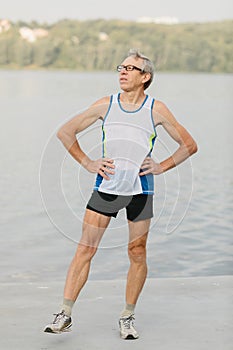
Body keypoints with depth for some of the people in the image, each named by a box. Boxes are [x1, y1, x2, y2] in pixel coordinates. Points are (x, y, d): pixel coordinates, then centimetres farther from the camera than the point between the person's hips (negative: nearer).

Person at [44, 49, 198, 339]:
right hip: (106, 185, 1)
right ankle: (65, 315, -1)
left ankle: (128, 317, 18)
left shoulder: (156, 109, 3)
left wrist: (161, 167, -1)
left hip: (140, 189, -1)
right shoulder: (106, 105, 7)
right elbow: (65, 132, 13)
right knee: (85, 248, -4)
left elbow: (189, 145, 9)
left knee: (137, 254, 4)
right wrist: (87, 163, 4)